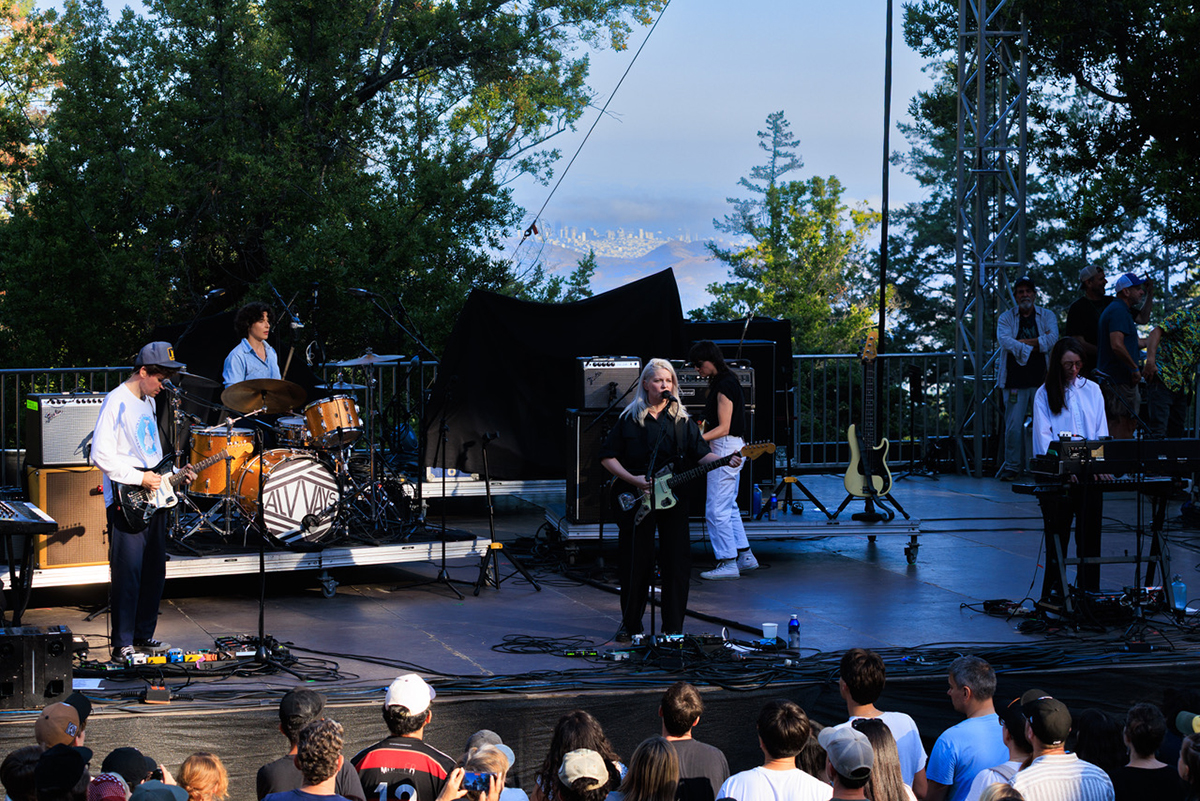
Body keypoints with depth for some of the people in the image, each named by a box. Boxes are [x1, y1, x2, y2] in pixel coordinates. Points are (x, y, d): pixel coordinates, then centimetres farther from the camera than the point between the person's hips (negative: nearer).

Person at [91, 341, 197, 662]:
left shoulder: (148, 402, 17)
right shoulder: (116, 402, -11)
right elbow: (101, 455, -17)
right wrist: (139, 478, -18)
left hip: (154, 496, 9)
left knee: (154, 571, 11)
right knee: (128, 572, -8)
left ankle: (144, 636, 22)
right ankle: (123, 645, -3)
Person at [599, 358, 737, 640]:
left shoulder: (682, 421, 10)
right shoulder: (629, 419, 3)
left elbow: (700, 453, 5)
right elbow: (607, 457, 3)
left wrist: (725, 460, -14)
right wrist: (632, 479, -10)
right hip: (637, 500, -2)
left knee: (677, 563, -2)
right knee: (635, 564, 1)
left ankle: (673, 627, 7)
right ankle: (630, 625, 15)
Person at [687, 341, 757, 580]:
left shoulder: (724, 385, -17)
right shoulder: (721, 382, 14)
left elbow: (723, 428, -20)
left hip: (726, 449, -11)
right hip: (730, 447, 11)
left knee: (716, 510, -8)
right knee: (729, 507, 16)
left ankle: (728, 563, -4)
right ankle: (745, 557, 21)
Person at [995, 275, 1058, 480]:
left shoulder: (1047, 316, 12)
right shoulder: (1006, 318, 10)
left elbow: (1052, 339, -6)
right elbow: (1004, 340, -9)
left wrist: (1021, 343, -8)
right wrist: (1035, 346, -11)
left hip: (1042, 379, 1)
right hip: (1016, 379, -1)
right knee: (1013, 425, -4)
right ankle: (1012, 466, 5)